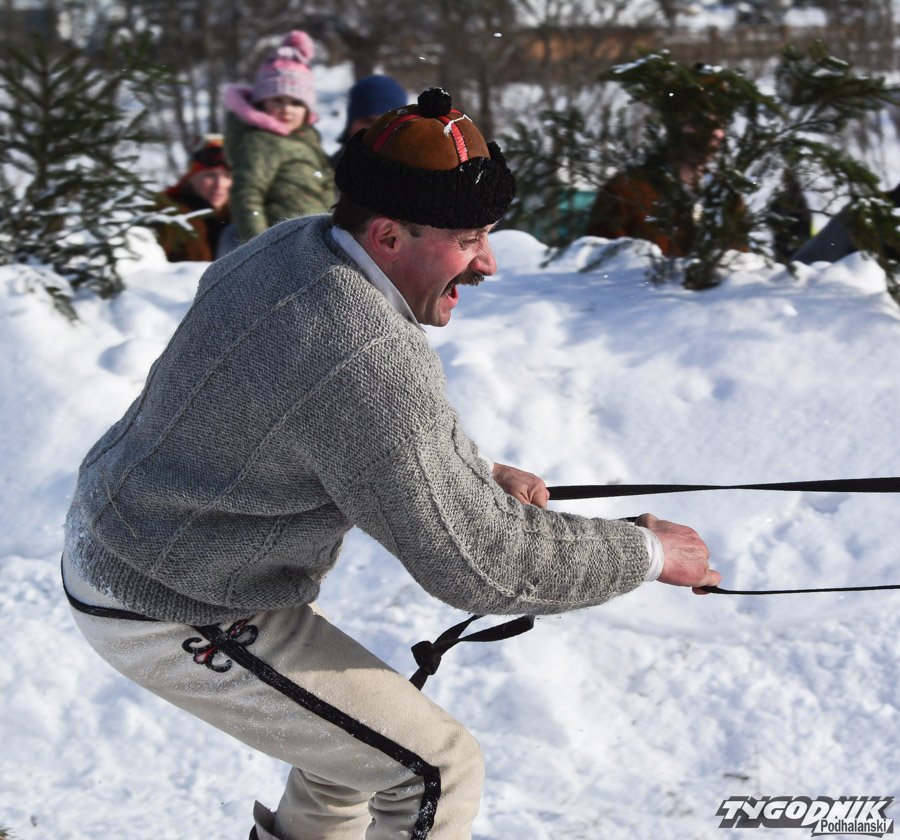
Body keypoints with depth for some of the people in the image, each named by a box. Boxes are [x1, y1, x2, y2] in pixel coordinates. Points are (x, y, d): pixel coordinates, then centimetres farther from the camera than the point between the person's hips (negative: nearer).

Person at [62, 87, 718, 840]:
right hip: (174, 617, -9)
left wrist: (478, 472, 5)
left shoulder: (294, 245, -4)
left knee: (356, 744, 24)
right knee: (437, 770, -4)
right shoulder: (370, 358, -33)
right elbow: (480, 565, -27)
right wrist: (648, 552, -15)